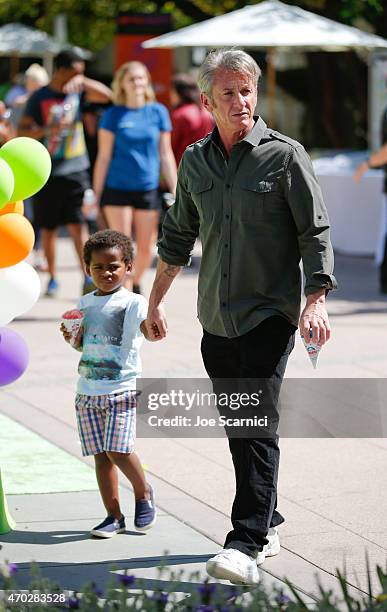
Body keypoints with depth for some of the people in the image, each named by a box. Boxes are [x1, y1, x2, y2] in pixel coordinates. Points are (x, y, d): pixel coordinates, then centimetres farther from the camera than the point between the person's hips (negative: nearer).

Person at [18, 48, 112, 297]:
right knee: (49, 227, 7)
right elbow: (22, 132, -5)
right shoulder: (40, 97, 0)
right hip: (47, 171, -1)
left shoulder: (77, 92, 9)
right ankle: (52, 278, 18)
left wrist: (82, 81, -11)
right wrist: (46, 130, -22)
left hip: (76, 169, 1)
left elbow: (106, 95, -1)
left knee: (78, 224, -9)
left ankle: (88, 278, -12)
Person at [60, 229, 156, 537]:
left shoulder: (133, 302, -4)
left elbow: (150, 330, -19)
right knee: (101, 454, 5)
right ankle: (114, 515, 13)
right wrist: (71, 337, 2)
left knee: (118, 450, -13)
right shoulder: (85, 304, 13)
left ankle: (144, 492, 15)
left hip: (122, 389, -5)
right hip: (88, 390, 5)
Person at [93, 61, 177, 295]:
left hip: (148, 188, 2)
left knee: (146, 249, 6)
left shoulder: (158, 112, 3)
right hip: (117, 188, -2)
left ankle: (135, 284, 31)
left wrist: (175, 191, 4)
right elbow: (104, 157, 0)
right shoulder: (114, 114, -3)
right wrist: (96, 194, -1)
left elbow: (165, 154, 7)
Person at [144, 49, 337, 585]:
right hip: (216, 319, 6)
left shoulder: (285, 156, -5)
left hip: (269, 314, -5)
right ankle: (268, 522, 25)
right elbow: (178, 237, 21)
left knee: (258, 425, -13)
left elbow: (315, 233, -5)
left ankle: (247, 545, -17)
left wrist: (317, 300, -16)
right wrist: (156, 301, 21)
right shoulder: (194, 161, 10)